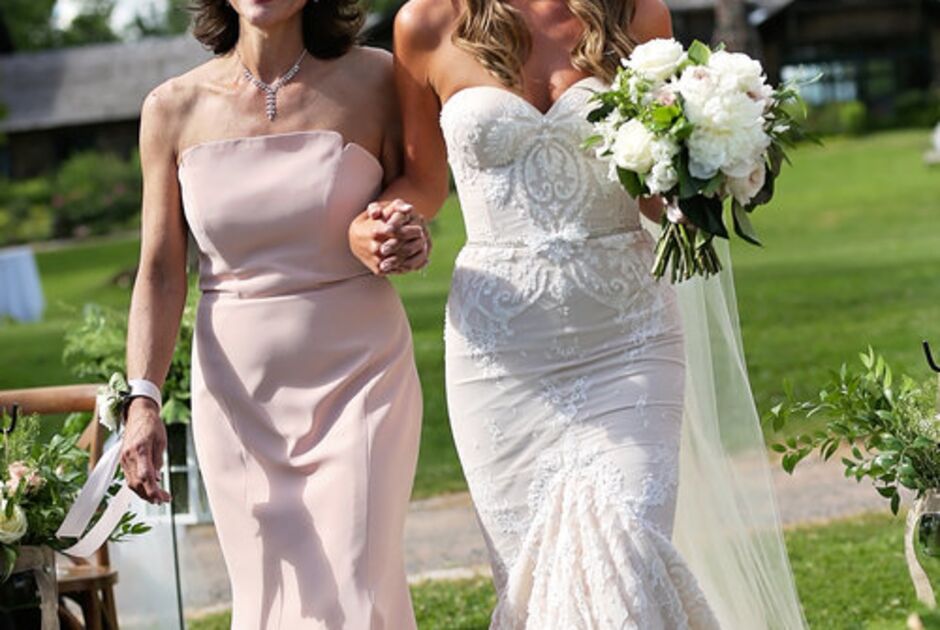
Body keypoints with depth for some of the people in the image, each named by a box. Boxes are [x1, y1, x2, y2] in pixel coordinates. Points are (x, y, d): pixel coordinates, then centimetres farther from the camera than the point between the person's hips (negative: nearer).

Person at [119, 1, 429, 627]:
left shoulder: (372, 80, -5)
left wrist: (410, 241, -16)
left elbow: (411, 208, 7)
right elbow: (161, 274, 0)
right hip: (238, 391, 2)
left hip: (360, 374, -1)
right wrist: (142, 398, -11)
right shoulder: (175, 109, -2)